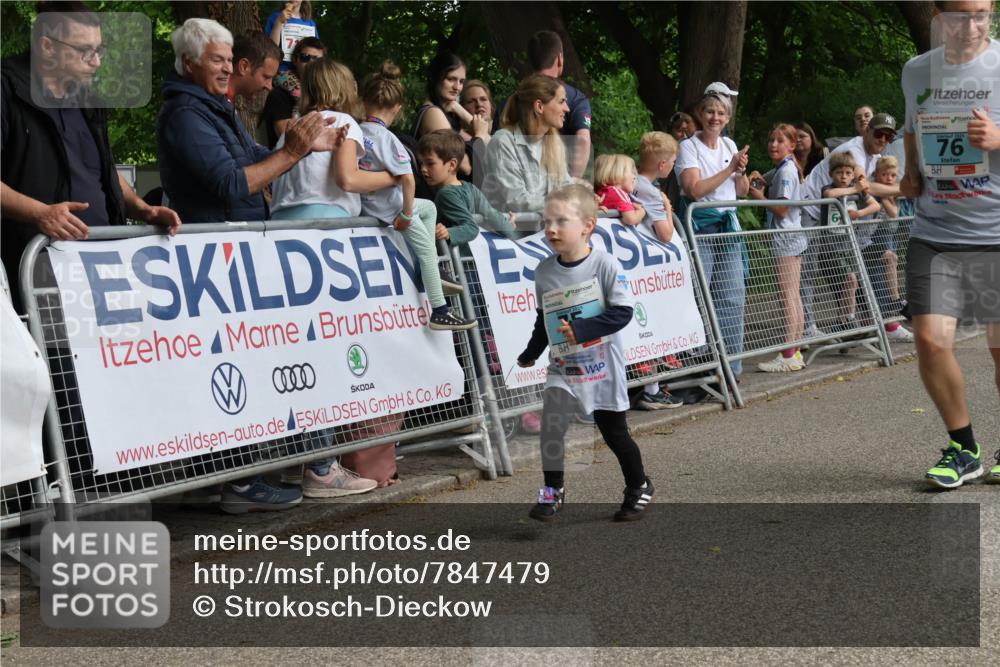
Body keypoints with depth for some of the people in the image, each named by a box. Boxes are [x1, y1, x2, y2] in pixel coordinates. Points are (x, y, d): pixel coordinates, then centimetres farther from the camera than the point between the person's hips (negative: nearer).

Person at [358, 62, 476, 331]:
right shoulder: (386, 139, -22)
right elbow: (408, 179, -30)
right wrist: (406, 214, -17)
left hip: (364, 204, 7)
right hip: (387, 209, -7)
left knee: (429, 207, 27)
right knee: (427, 248, 9)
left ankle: (432, 270, 28)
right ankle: (439, 312, 12)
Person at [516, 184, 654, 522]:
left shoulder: (605, 265, -16)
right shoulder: (544, 271, -1)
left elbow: (622, 312, -19)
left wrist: (581, 328, -26)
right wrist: (531, 353, 21)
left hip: (602, 367, -3)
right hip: (561, 366, 3)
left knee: (614, 432, 9)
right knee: (551, 425, -12)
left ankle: (638, 487, 31)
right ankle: (552, 490, 5)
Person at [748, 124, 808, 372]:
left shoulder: (785, 171, -14)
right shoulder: (785, 169, 16)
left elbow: (782, 210, -18)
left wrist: (759, 196, -9)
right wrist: (764, 184, 8)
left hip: (785, 239, -10)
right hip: (792, 239, 10)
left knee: (787, 298, -9)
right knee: (793, 297, 11)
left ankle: (788, 356, -8)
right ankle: (795, 352, 15)